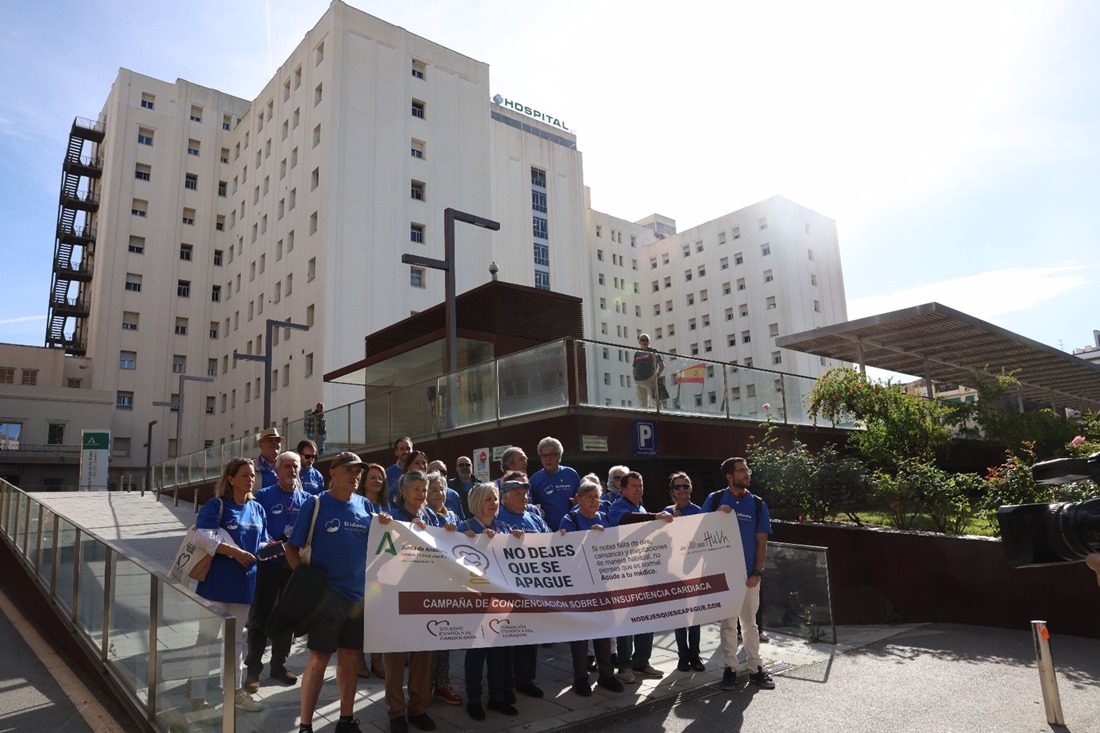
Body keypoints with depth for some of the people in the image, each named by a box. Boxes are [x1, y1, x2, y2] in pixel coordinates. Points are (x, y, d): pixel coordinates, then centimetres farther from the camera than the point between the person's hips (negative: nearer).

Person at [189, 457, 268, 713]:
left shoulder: (257, 509, 8)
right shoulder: (215, 506, -10)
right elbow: (204, 538, -22)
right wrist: (234, 552, -27)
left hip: (244, 583, 6)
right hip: (216, 583, -6)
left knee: (237, 638, 17)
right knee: (206, 638, 1)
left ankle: (236, 689, 30)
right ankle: (198, 696, 11)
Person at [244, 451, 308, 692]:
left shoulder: (306, 499, 4)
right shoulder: (263, 496, -5)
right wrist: (269, 545, -24)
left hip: (295, 565, 3)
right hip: (268, 564, -3)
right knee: (260, 617, 4)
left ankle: (279, 664, 28)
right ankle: (253, 668, 17)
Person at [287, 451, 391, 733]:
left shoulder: (364, 505, 6)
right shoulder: (314, 504, -7)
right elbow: (292, 548, -5)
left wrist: (384, 526, -7)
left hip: (359, 593, 5)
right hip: (326, 593, -4)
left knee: (350, 658, 13)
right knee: (318, 659, 0)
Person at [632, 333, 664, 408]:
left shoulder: (652, 352, 4)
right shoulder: (637, 353, 17)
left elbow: (662, 365, 0)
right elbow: (634, 368, 19)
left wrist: (658, 374, -12)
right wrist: (635, 378, 10)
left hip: (650, 379, -5)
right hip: (639, 381, 5)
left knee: (656, 400, -10)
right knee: (643, 404, 9)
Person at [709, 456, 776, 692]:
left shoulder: (758, 504, 2)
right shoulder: (714, 500, -1)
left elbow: (761, 541, 3)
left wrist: (757, 572, -4)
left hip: (749, 574, 1)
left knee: (750, 622, 11)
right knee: (728, 623, 8)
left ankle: (755, 668, 21)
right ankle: (730, 668, 18)